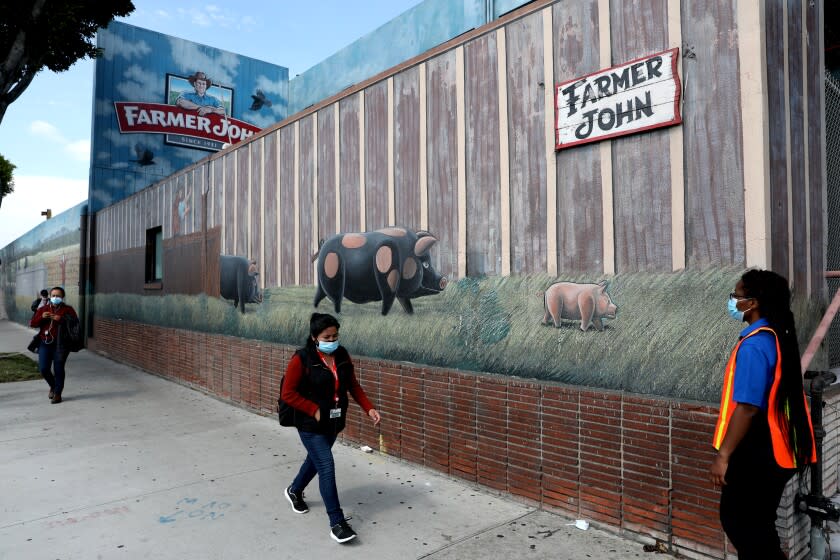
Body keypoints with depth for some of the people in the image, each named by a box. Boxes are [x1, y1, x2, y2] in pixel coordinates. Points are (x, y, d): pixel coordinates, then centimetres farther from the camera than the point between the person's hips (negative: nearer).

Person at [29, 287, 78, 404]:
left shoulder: (68, 309, 1)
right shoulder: (43, 309, 13)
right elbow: (32, 323, 8)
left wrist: (61, 319, -22)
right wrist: (41, 317, -11)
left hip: (60, 345, -3)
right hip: (45, 343, 4)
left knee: (58, 369, -2)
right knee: (43, 369, 0)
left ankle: (57, 393, 8)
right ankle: (53, 386, 28)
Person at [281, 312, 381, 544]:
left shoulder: (341, 355, -3)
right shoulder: (302, 359, -19)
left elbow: (353, 385, 5)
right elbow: (288, 393, -15)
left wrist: (369, 408, -7)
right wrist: (315, 410, -20)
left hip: (334, 422, 6)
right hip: (311, 425, -6)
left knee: (316, 459, 23)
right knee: (326, 467, -9)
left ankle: (294, 490, 52)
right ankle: (337, 523, 2)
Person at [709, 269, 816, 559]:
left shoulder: (754, 344, -22)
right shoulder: (778, 337, 7)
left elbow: (747, 407, -27)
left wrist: (723, 455, -21)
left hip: (756, 456, -9)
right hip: (774, 451, 9)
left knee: (738, 521, 6)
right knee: (757, 523, 20)